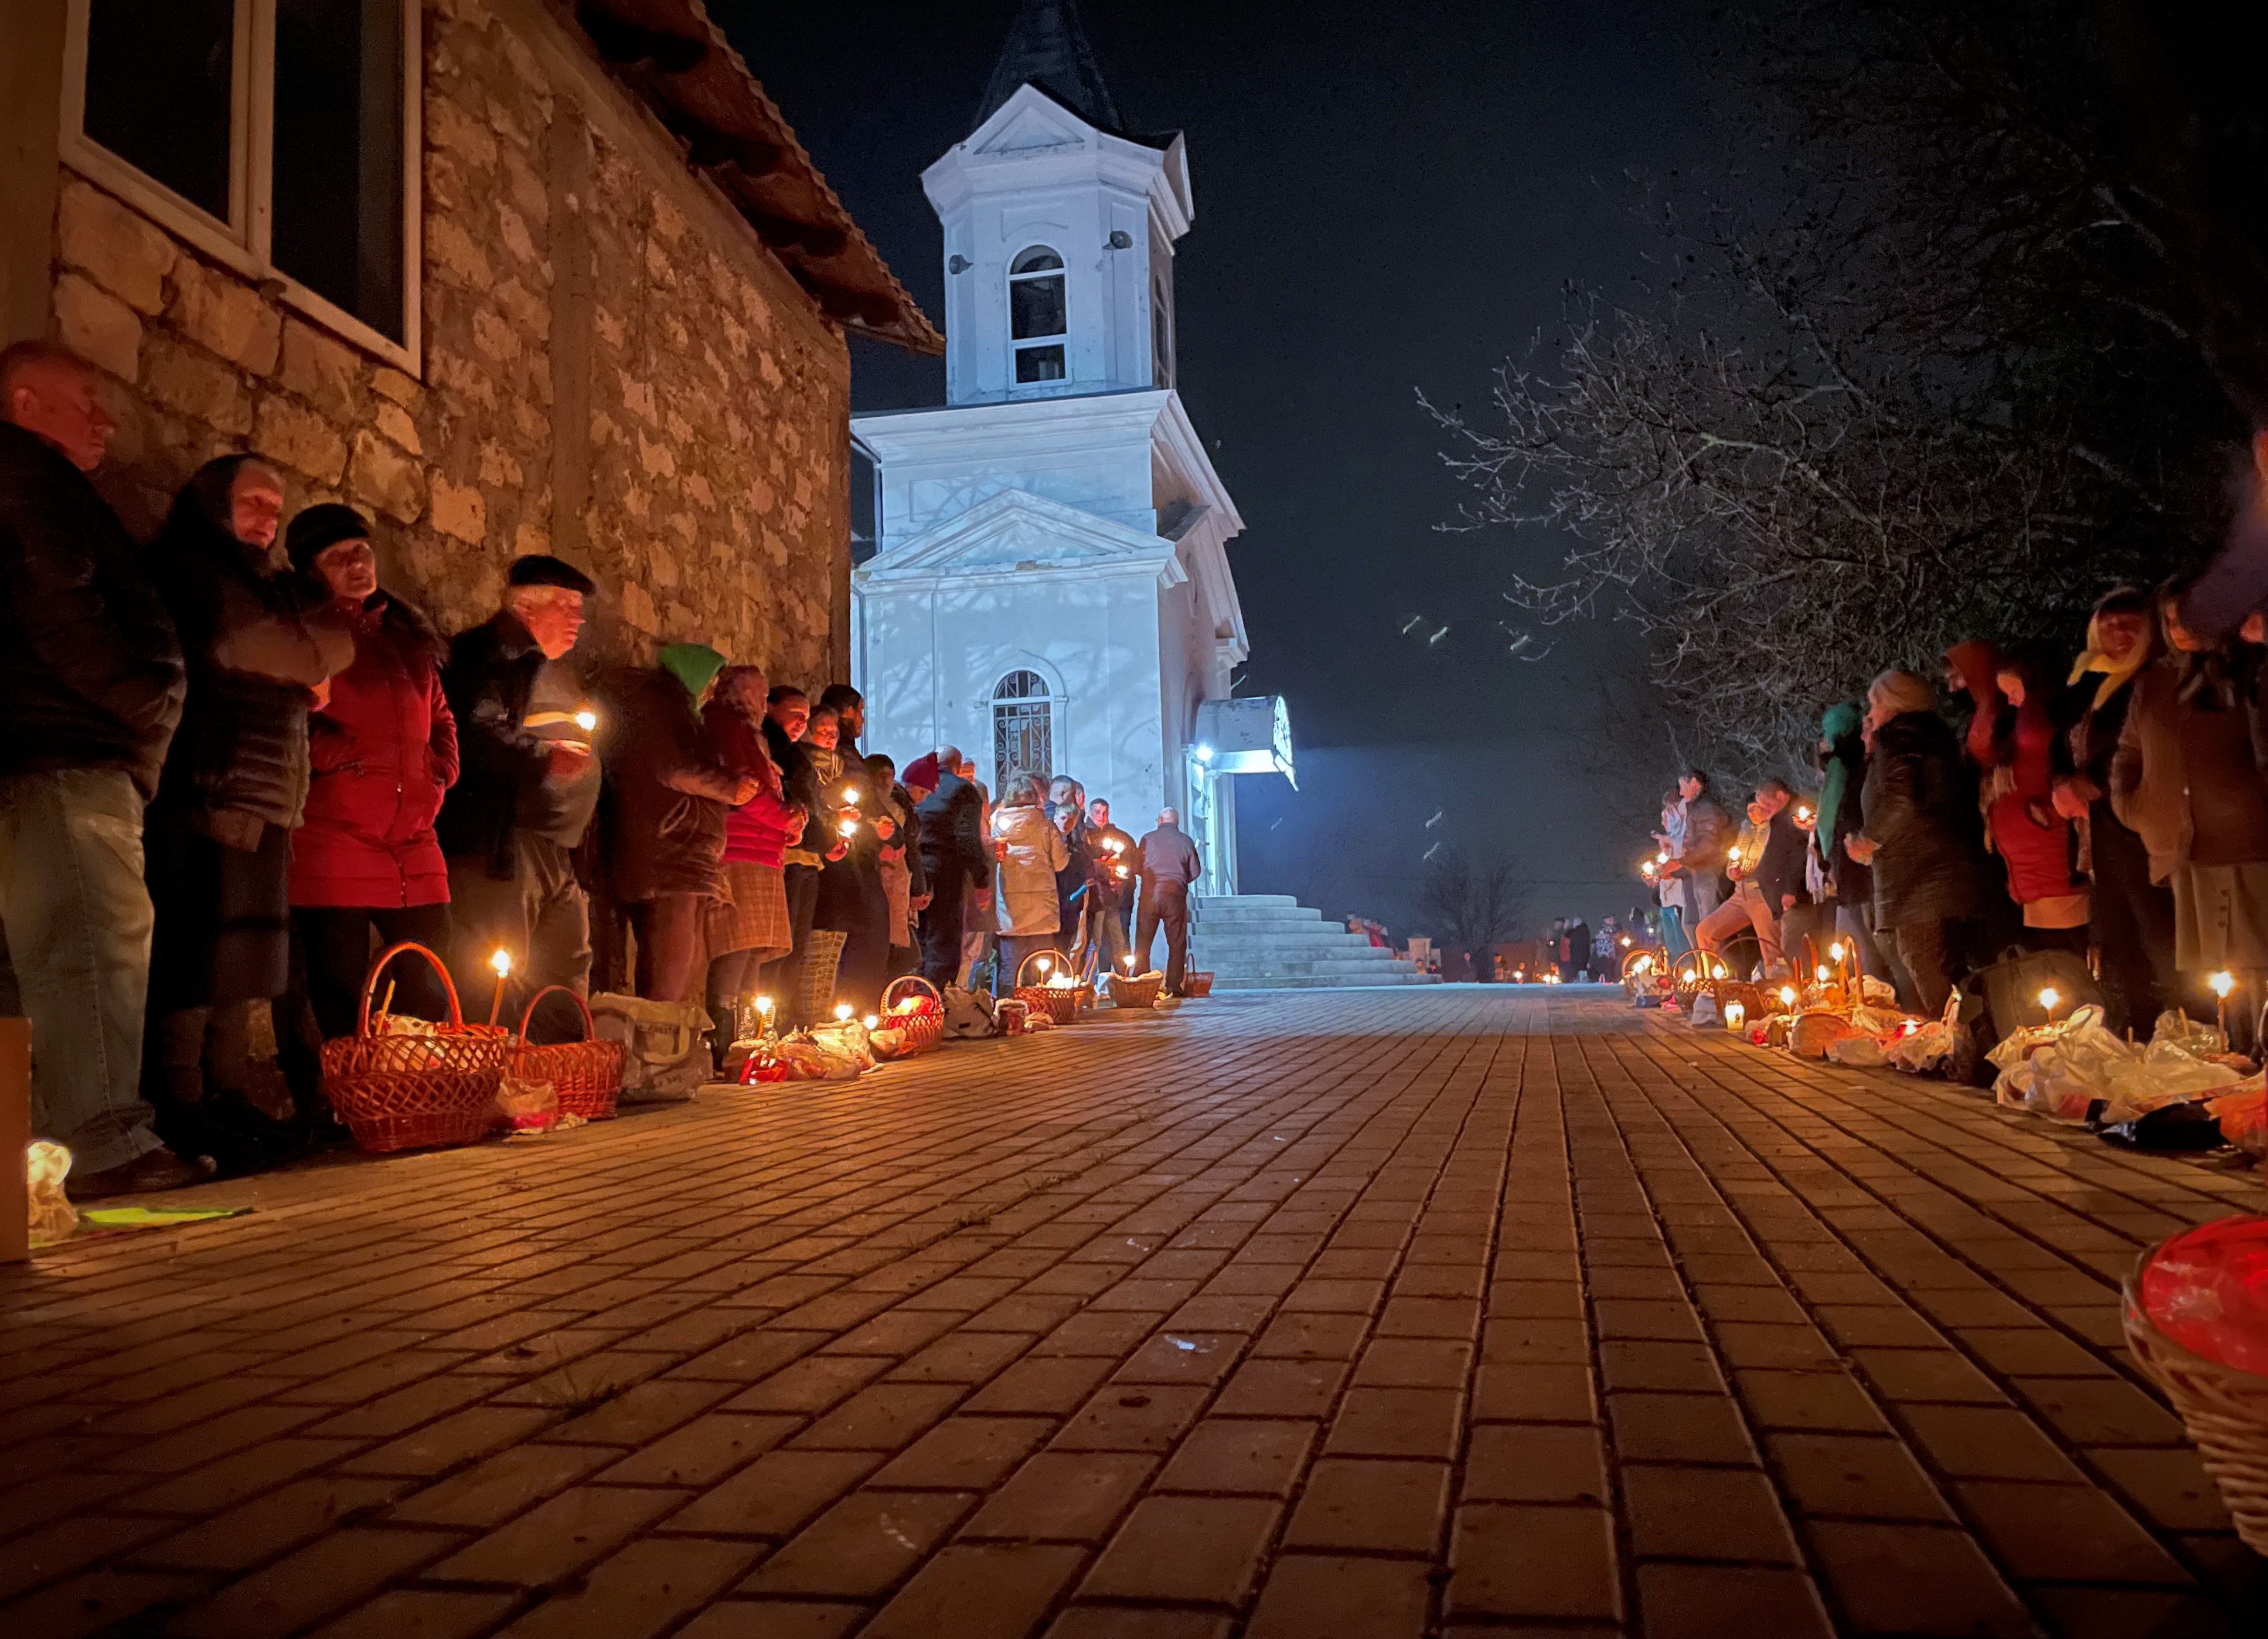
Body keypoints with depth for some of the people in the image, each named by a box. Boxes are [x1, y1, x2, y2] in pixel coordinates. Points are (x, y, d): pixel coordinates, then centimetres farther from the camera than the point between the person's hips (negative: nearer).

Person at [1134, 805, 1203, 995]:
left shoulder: (1148, 839, 2)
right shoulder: (1186, 841, 3)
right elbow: (1195, 871, 7)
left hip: (1150, 895, 0)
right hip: (1175, 896, 0)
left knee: (1143, 943, 5)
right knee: (1177, 943, 7)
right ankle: (1173, 986, 2)